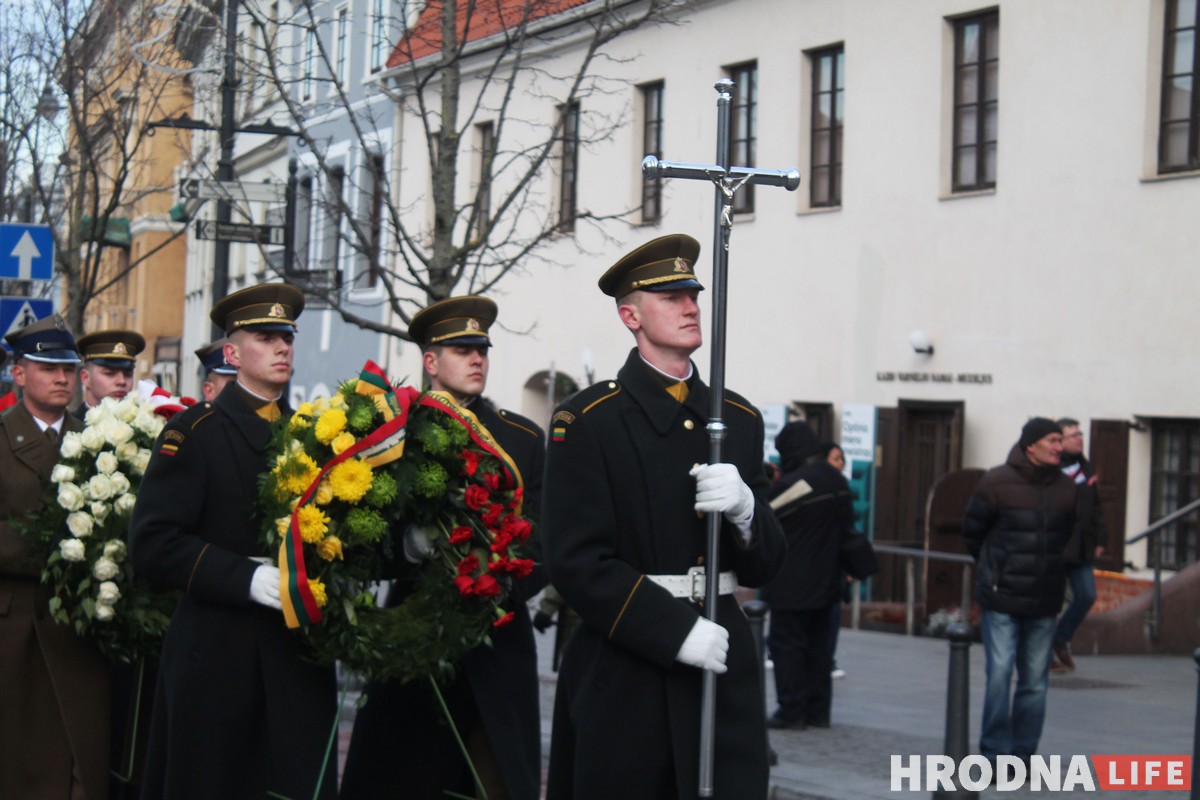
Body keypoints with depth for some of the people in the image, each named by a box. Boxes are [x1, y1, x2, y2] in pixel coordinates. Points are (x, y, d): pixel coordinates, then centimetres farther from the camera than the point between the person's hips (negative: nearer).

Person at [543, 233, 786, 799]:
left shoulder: (740, 419, 13)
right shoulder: (586, 421, -3)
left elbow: (765, 566, 12)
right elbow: (577, 562, -10)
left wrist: (744, 509, -9)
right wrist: (676, 630, -17)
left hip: (725, 669, 4)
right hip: (623, 676, -4)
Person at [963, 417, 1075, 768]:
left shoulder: (1065, 488, 5)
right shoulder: (997, 482, -8)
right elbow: (972, 531, 4)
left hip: (1044, 600, 4)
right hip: (1002, 597, -4)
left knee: (1035, 680, 6)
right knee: (1000, 672, -8)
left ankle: (1023, 754, 14)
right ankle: (996, 752, 1)